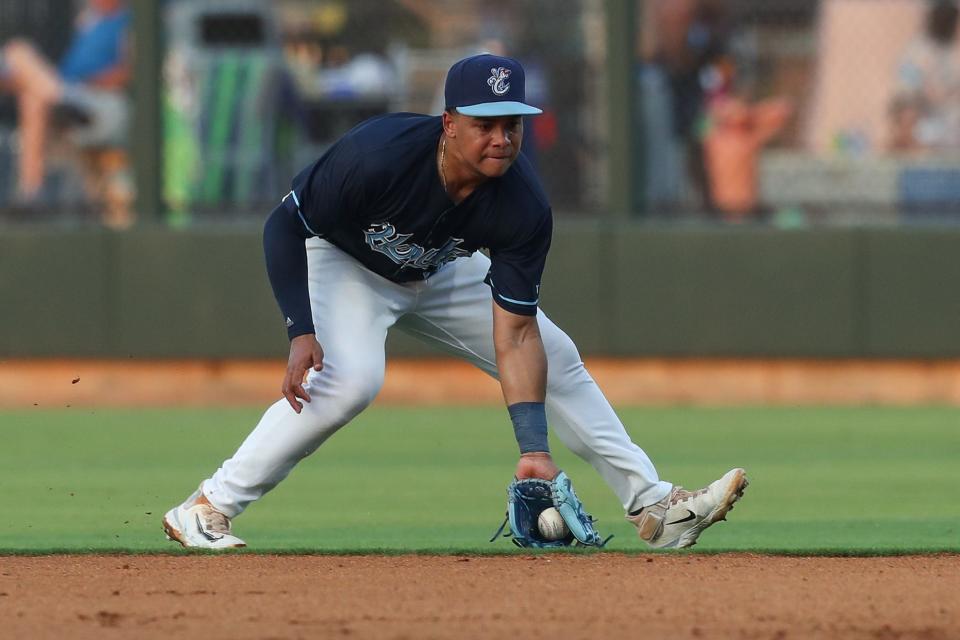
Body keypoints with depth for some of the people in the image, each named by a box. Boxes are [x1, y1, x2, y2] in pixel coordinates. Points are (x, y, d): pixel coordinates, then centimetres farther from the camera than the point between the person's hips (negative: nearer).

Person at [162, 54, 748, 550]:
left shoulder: (524, 208, -28)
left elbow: (515, 334, -25)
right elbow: (285, 226, -26)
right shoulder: (379, 155, -39)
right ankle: (209, 508, -24)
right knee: (351, 379, -31)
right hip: (344, 261, -5)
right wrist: (301, 331, -36)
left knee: (554, 357, 0)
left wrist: (534, 450, -34)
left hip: (440, 272, 5)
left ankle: (653, 505, 11)